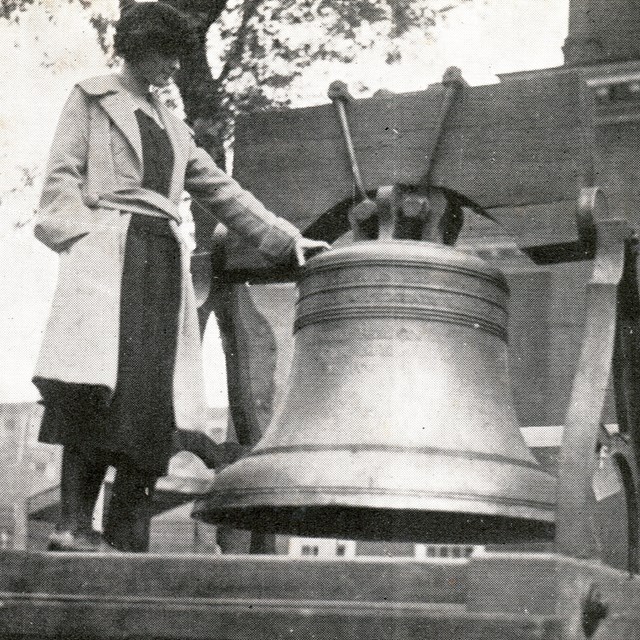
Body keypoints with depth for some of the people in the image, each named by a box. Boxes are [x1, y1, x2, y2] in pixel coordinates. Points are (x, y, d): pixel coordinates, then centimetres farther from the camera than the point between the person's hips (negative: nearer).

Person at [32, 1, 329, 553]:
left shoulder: (174, 129, 30)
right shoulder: (91, 99, 15)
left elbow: (222, 191, 26)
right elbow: (62, 177, 5)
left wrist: (284, 237, 16)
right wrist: (81, 237, -11)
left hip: (164, 260, 5)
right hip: (107, 246, -5)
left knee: (153, 394, -8)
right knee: (99, 384, -19)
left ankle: (128, 539, -12)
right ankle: (75, 523, -22)